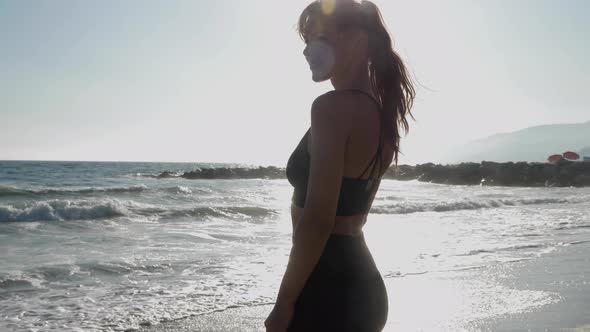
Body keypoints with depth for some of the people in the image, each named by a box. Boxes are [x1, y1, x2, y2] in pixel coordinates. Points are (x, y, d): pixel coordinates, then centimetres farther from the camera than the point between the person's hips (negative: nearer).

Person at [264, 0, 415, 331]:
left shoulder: (332, 107, -17)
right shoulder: (380, 112, 11)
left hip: (328, 289, -10)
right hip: (362, 285, 10)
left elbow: (317, 222, -22)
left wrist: (284, 304, -16)